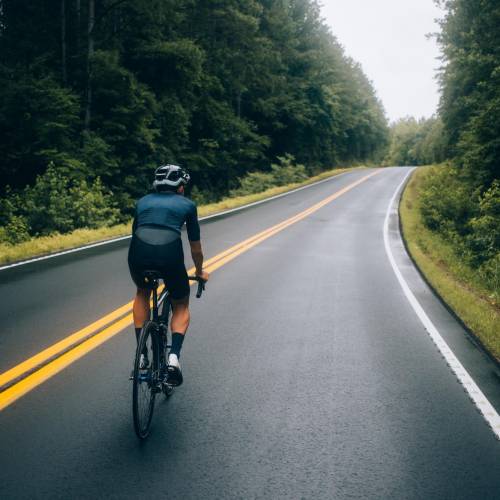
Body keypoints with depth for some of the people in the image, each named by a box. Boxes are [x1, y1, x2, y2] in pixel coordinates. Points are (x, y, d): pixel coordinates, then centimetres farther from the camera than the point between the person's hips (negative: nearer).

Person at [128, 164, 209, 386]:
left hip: (139, 252, 2)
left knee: (142, 294, 34)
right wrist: (200, 271, 46)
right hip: (170, 253, -2)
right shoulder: (187, 205, 22)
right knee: (181, 306, 23)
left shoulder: (143, 201, 28)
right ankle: (174, 356, 1)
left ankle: (140, 353, 27)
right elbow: (196, 247, 28)